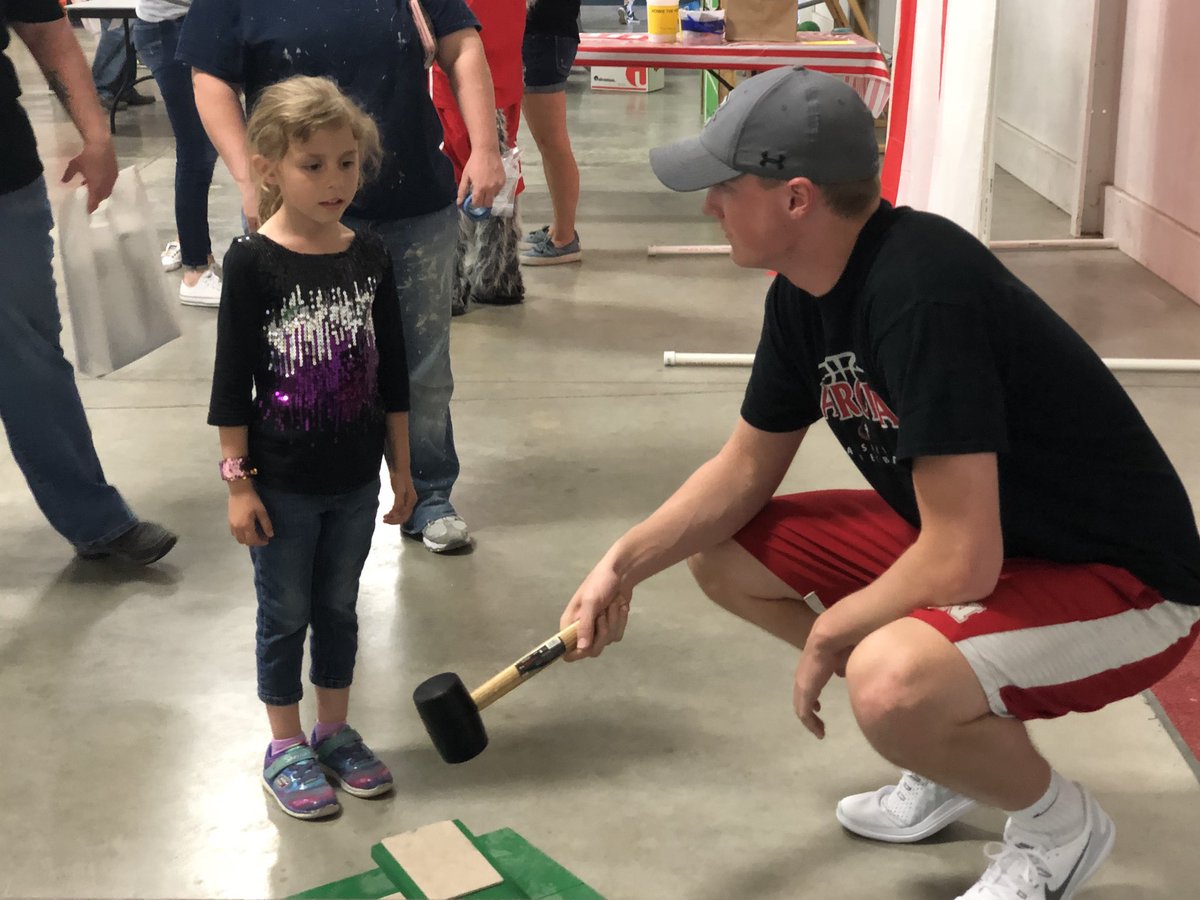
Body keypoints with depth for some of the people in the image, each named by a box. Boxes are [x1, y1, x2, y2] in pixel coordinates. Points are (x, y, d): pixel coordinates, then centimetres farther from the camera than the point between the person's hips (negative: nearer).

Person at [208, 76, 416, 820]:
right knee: (286, 614, 10)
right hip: (283, 483, -4)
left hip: (356, 479, 4)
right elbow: (232, 380, -10)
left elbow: (392, 373, 5)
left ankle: (335, 731, 33)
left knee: (339, 607, 17)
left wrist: (402, 467, 7)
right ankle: (286, 748, 25)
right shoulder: (253, 264, -13)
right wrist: (238, 481, -10)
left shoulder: (370, 256, -1)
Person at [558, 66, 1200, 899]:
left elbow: (962, 561, -32)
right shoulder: (805, 293, -3)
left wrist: (830, 634, -15)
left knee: (891, 683, -36)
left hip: (1123, 583, -9)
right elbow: (748, 464, 9)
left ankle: (1060, 822, -1)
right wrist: (624, 563, -5)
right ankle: (962, 741, 15)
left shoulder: (921, 292, -31)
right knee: (724, 555, 4)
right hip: (972, 539, 9)